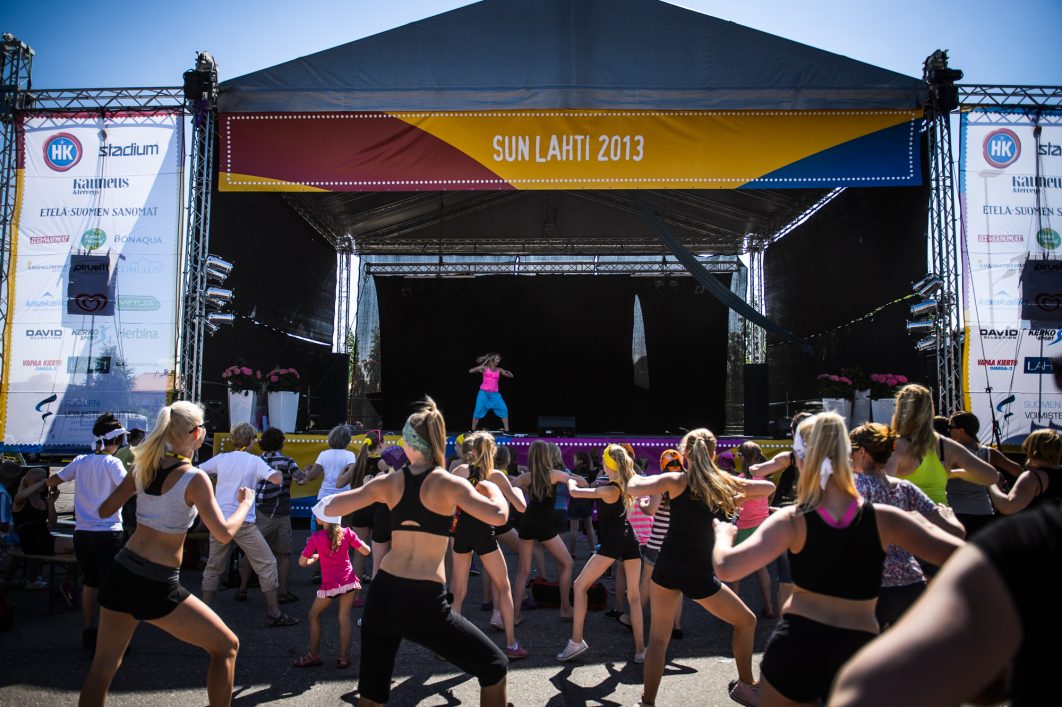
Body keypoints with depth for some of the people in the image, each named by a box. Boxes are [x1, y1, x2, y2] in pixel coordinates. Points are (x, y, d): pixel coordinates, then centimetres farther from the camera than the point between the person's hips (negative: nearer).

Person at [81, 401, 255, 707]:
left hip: (120, 575, 7)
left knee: (102, 667, 20)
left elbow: (106, 510, 11)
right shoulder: (194, 478, -15)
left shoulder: (144, 466, 2)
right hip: (157, 587, -6)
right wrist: (245, 503, -1)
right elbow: (224, 533, -18)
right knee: (226, 647, 9)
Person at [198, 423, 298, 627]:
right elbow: (276, 479, -16)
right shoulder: (254, 461, -4)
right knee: (267, 564, 4)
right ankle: (274, 614, 4)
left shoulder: (221, 459, 6)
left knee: (214, 567, 19)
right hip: (242, 521, -4)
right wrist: (279, 472, 6)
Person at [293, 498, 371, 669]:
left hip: (330, 585, -2)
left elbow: (302, 562, -2)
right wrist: (354, 540, 15)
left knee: (314, 615, 17)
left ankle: (314, 656, 20)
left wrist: (314, 559, 18)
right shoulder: (347, 532, -3)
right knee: (344, 618, 9)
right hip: (349, 581, 2)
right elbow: (366, 551, -3)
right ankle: (344, 657, 8)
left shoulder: (316, 538, -7)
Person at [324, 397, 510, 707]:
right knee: (494, 667, 12)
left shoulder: (388, 482, 6)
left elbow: (329, 508, 12)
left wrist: (368, 490, 28)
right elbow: (498, 516, -17)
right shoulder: (449, 484, -6)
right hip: (424, 602, -5)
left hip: (382, 595, 5)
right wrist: (492, 488, 3)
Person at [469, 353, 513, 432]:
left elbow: (511, 376, 11)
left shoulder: (499, 370, 7)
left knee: (504, 410, -6)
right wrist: (481, 366, -11)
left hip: (495, 394, 3)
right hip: (484, 393, -3)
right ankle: (473, 431, 9)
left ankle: (506, 431, 1)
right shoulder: (484, 368, -1)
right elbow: (470, 371, -5)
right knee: (478, 411, -4)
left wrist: (506, 371, -8)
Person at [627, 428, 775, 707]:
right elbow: (769, 487, 16)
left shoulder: (675, 480, -2)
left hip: (667, 568, 0)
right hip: (699, 574, 0)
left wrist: (635, 476, 8)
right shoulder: (724, 481, 3)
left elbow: (633, 488, -12)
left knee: (658, 638, 10)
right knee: (746, 621, 23)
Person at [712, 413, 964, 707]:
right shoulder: (883, 519, -6)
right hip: (856, 653, 1)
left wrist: (723, 533, 4)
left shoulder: (792, 521, -9)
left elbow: (726, 568, -18)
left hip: (795, 644, 0)